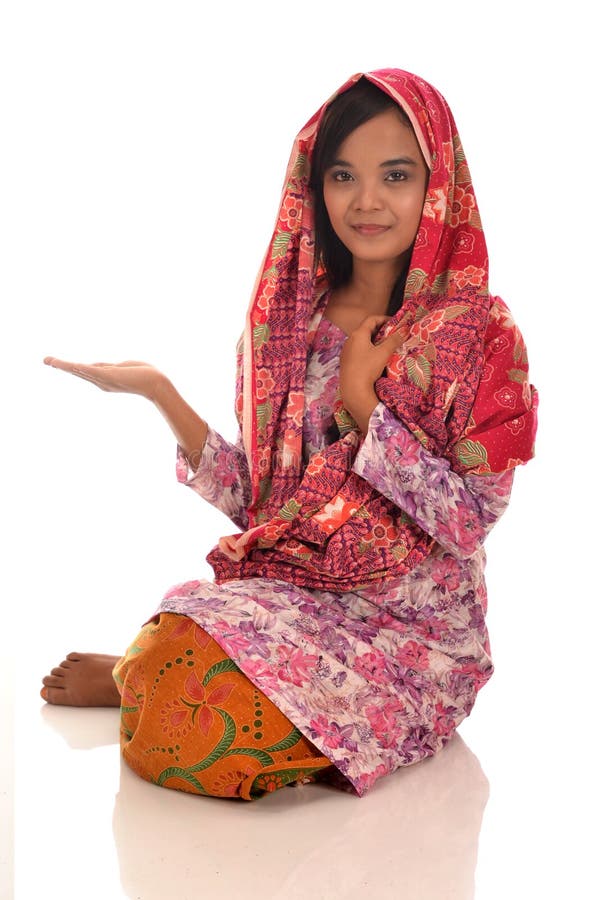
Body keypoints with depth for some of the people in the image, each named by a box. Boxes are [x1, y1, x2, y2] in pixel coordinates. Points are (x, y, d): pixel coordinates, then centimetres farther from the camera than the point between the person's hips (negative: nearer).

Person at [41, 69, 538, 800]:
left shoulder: (479, 332, -7)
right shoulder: (285, 323, 6)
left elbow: (472, 521, -11)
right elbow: (257, 499, 4)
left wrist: (362, 402, -14)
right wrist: (159, 393, -6)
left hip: (410, 625, -3)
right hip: (289, 591, 4)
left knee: (203, 730, -29)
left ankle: (139, 676, 4)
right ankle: (164, 670, 5)